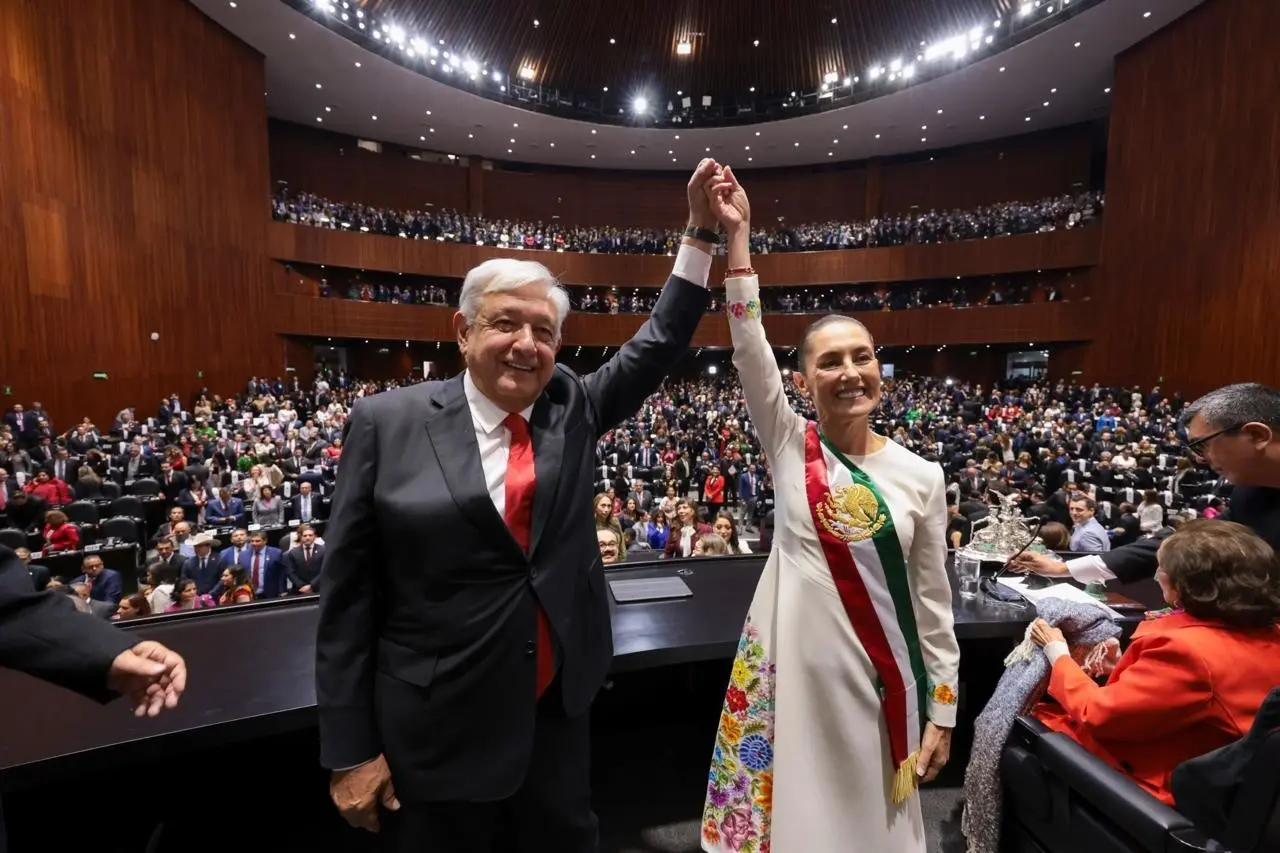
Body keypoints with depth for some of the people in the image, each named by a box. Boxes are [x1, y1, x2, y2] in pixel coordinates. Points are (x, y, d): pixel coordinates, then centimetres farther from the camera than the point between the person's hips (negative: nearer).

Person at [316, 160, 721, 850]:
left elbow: (657, 346, 4)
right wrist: (350, 749, -7)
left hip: (558, 710, 4)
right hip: (438, 729, -3)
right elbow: (347, 594, -9)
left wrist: (701, 232, -1)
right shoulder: (388, 423, -12)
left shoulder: (571, 408, -2)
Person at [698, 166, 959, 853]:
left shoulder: (920, 475, -3)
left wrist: (941, 707, 4)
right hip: (791, 659, -1)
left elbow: (932, 599, 1)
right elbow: (748, 345, -17)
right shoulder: (788, 446, -5)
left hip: (878, 670, 1)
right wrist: (738, 235, -20)